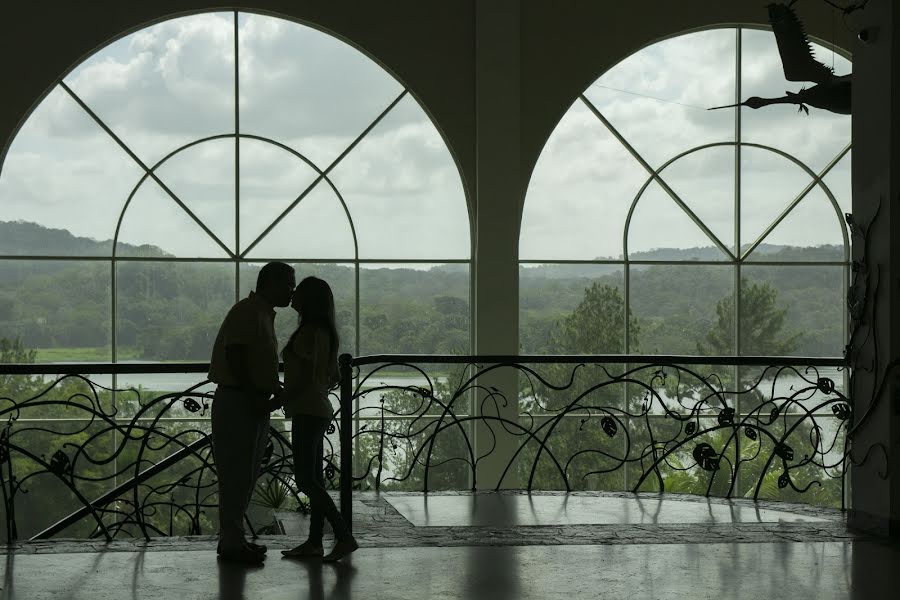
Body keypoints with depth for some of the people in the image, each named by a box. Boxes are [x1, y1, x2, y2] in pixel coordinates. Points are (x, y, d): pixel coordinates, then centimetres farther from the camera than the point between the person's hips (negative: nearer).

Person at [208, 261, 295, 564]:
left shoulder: (264, 315, 18)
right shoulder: (247, 312, -13)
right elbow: (234, 357, -21)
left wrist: (275, 391, 7)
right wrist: (255, 396, -22)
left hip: (253, 405, 10)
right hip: (237, 402, -10)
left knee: (245, 476, 13)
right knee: (237, 475, -7)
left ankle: (232, 538, 19)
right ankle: (232, 542, -4)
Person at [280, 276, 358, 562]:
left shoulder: (309, 331, -16)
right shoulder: (325, 332, 14)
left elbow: (305, 377, -21)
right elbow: (333, 377, 19)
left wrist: (279, 400, -16)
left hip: (307, 412, -10)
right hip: (319, 410, 10)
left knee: (306, 479, -11)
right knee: (313, 478, 11)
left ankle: (344, 537, -16)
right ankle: (314, 543, 13)